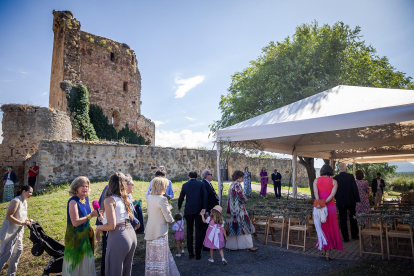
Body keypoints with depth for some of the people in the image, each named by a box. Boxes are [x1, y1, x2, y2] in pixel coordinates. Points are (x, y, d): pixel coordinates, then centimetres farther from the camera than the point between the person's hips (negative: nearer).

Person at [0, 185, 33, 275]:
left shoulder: (25, 202, 7)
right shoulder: (16, 201, -21)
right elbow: (8, 217, -25)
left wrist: (28, 220, 1)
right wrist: (22, 223, -26)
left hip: (18, 231, 9)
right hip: (10, 231, -9)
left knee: (18, 251, 15)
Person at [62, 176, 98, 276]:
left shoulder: (86, 198, 3)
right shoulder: (73, 201, -19)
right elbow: (75, 222, -24)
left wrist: (96, 213, 3)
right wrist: (91, 215, -24)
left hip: (85, 235, 7)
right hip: (75, 237, -7)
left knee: (86, 261, 16)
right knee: (75, 262, 8)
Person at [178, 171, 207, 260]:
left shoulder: (185, 185, 5)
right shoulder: (201, 184, 3)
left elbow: (181, 197, 8)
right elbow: (205, 196, -10)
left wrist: (179, 207, 24)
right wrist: (204, 208, -13)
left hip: (188, 210, 1)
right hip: (199, 210, -1)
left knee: (189, 231, 14)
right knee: (199, 231, 6)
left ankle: (190, 253, 18)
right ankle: (198, 254, 7)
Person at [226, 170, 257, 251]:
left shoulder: (231, 185, 15)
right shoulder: (237, 184, -15)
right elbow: (241, 196, -20)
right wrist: (245, 200, -1)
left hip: (233, 210, 9)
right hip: (239, 210, -9)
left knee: (234, 226, 12)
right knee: (244, 226, -1)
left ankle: (232, 245, 17)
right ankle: (248, 246, 6)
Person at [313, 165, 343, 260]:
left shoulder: (316, 180, 5)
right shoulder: (334, 182, 2)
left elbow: (315, 192, -11)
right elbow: (332, 195, -12)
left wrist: (319, 203, -21)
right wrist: (324, 202, -16)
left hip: (319, 206, 2)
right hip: (330, 206, -1)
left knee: (322, 228, 16)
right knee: (331, 229, 8)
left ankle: (324, 250, 25)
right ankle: (328, 253, 8)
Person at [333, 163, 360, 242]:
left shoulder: (335, 178, -6)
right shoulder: (351, 176, -8)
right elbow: (355, 189, -7)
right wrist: (357, 199, 0)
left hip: (340, 201, 0)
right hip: (351, 200, 0)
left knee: (343, 219, 6)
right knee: (353, 218, 17)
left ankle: (345, 237, 10)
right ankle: (354, 235, 27)